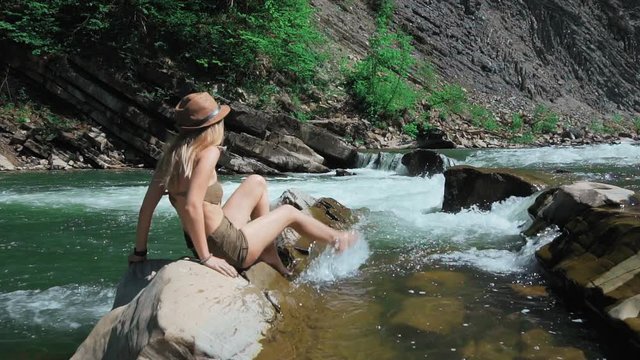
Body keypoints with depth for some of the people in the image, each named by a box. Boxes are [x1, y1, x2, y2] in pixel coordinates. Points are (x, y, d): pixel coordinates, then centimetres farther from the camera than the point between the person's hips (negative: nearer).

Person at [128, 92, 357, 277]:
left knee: (257, 182, 22)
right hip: (226, 250, -7)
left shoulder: (173, 154, -2)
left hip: (203, 241, 7)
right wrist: (206, 257, -26)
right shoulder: (207, 153, -23)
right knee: (289, 212, 16)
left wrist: (139, 251, 6)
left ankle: (269, 254, 28)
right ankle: (337, 240, 43)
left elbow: (147, 206, -2)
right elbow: (192, 206, -32)